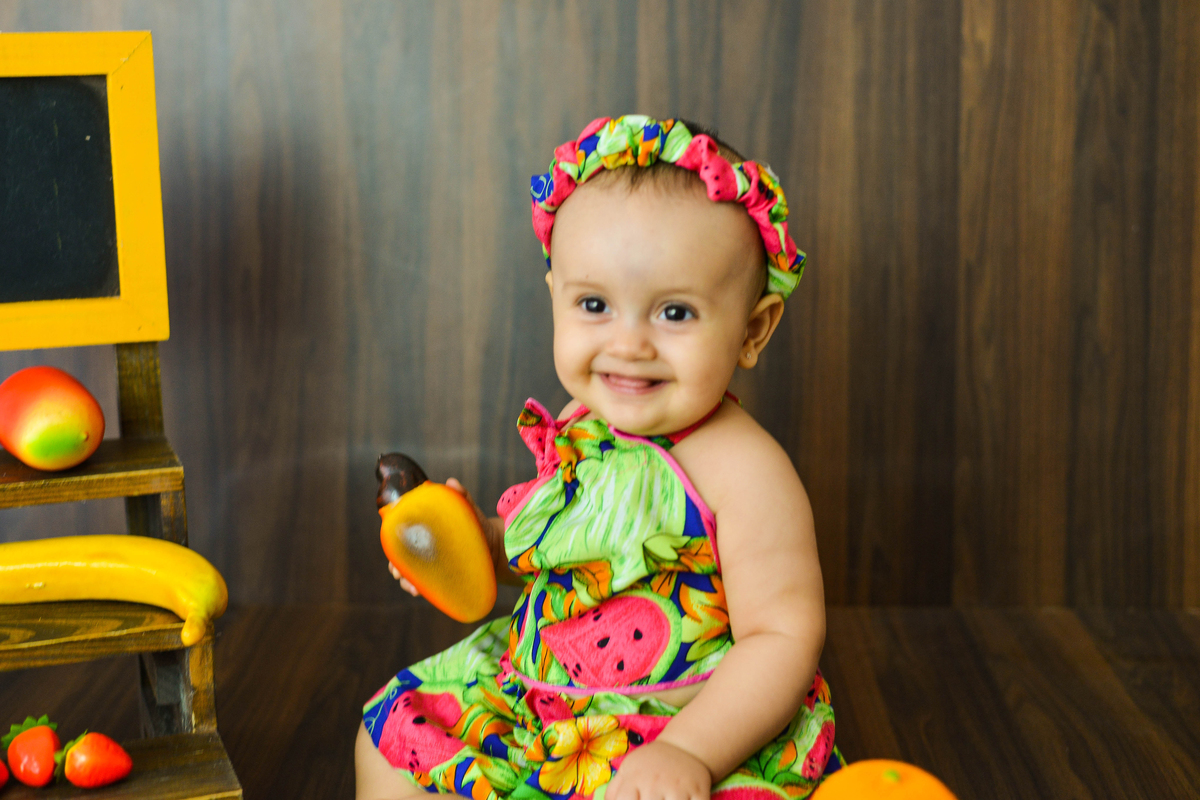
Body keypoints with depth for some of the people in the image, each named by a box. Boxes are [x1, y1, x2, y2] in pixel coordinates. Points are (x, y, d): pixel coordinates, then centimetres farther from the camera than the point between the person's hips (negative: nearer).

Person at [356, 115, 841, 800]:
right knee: (391, 732, 14)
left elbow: (786, 638, -23)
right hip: (538, 688, 7)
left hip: (711, 731, -7)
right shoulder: (583, 428, -1)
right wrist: (479, 539, 0)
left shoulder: (744, 471, -23)